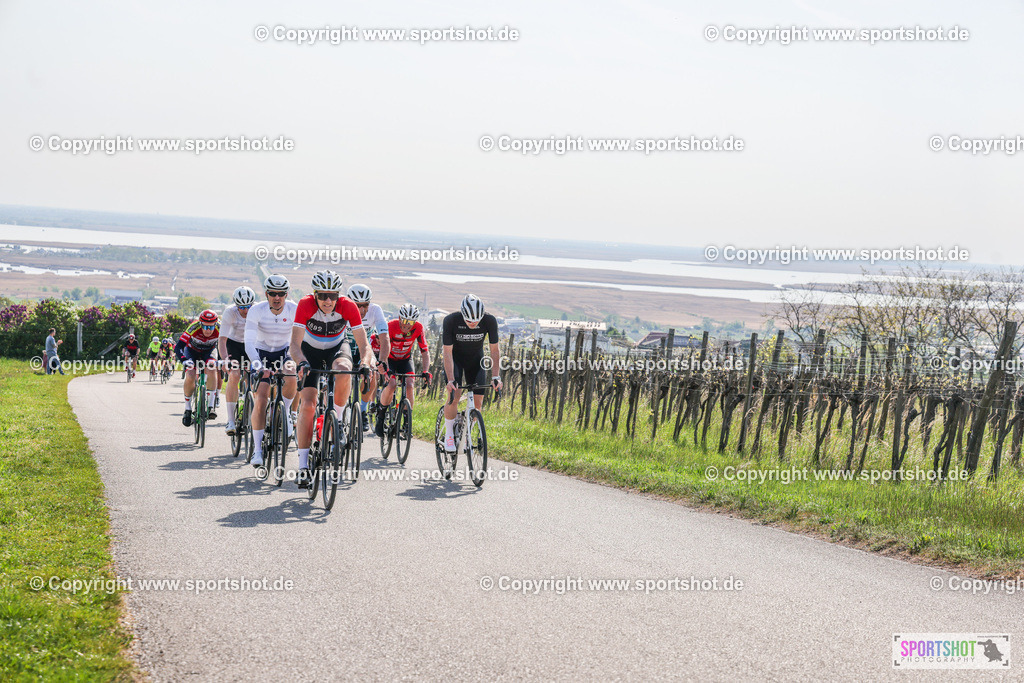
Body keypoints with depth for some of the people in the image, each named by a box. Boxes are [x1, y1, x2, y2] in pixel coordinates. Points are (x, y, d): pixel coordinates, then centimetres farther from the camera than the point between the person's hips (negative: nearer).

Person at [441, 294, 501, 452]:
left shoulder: (490, 321, -27)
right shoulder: (450, 320, -31)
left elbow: (494, 350, -17)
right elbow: (447, 352, -28)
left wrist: (495, 376, -23)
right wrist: (450, 380, -35)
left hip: (475, 359, 2)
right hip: (455, 357, -2)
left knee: (478, 400, -7)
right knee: (455, 395, -21)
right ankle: (449, 434, -4)